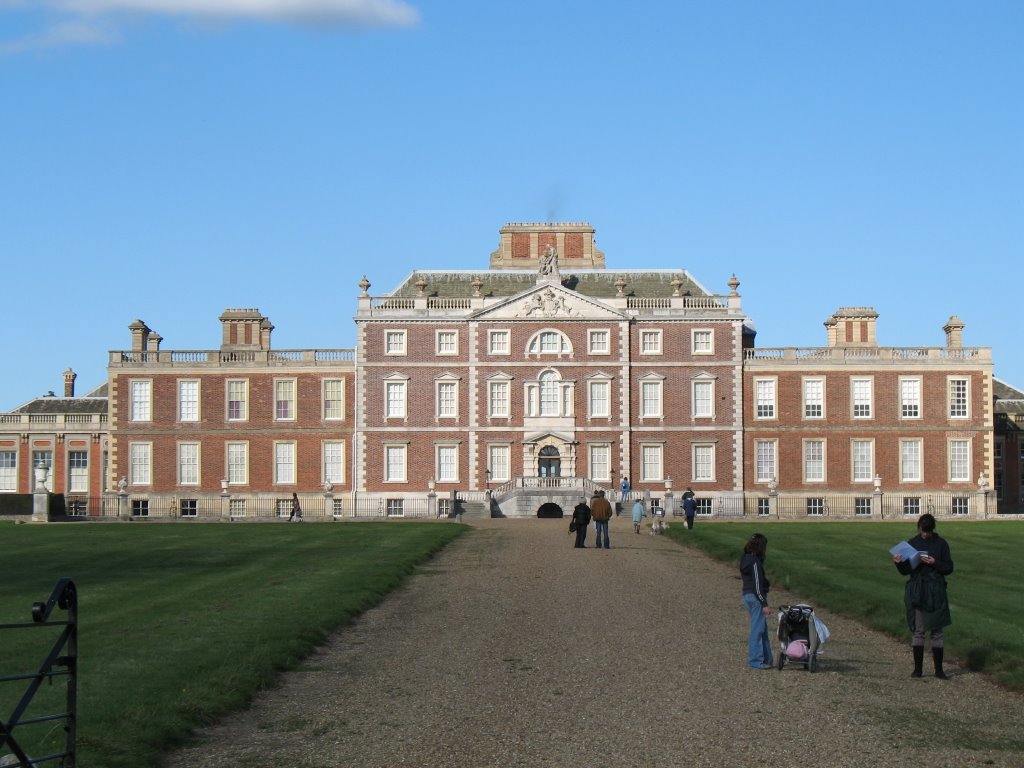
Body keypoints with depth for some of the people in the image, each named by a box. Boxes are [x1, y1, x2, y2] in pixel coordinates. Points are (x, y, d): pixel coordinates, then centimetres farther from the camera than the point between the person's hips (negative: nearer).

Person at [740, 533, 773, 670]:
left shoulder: (745, 559, 10)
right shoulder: (755, 562, -18)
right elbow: (757, 585, -20)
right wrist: (764, 604, -18)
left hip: (747, 595, 10)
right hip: (756, 597, -10)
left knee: (763, 629, 17)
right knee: (758, 629, -4)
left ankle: (766, 658, 23)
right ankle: (755, 661, -1)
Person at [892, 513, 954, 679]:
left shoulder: (941, 544, 2)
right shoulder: (912, 543, 7)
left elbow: (949, 568, 1)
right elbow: (905, 571, 8)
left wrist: (934, 563, -15)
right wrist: (899, 563, -12)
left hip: (935, 592, -1)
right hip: (916, 592, 2)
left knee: (936, 630, 2)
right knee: (918, 630, 3)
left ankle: (938, 669, 7)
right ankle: (918, 668, 8)